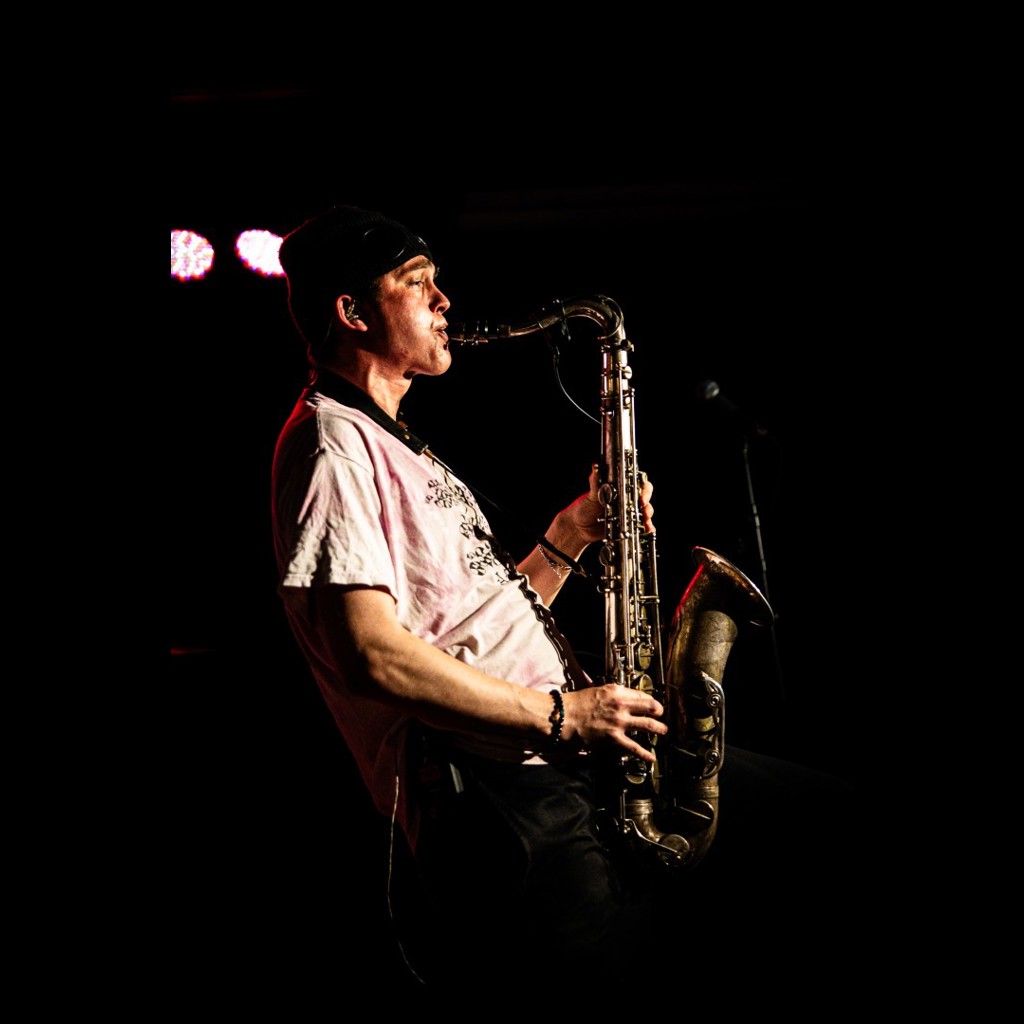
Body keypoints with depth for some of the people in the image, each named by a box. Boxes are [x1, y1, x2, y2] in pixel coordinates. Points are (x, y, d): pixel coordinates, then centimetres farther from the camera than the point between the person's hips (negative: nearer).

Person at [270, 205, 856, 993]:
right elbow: (373, 656, -20)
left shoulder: (396, 445, 26)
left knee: (825, 812, 3)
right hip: (487, 792, -9)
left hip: (559, 752, 10)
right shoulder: (332, 448, -7)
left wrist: (575, 530, 12)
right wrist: (559, 715, -16)